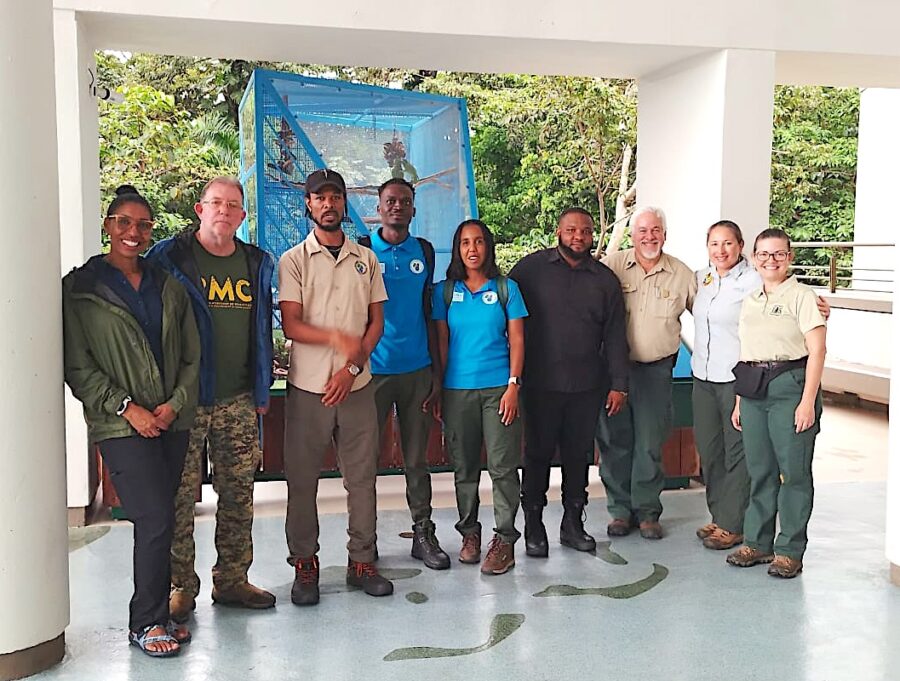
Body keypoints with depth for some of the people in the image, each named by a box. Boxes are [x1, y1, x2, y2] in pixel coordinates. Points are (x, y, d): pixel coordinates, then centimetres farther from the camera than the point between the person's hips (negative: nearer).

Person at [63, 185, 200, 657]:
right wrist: (126, 407, -12)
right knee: (157, 519, -10)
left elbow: (191, 357, 11)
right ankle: (147, 622, 7)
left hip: (171, 420, 4)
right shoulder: (81, 288, -1)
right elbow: (77, 366, -4)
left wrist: (175, 403, -4)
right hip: (121, 424, -4)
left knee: (157, 520, 8)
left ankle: (152, 615, 21)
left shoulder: (169, 287, 11)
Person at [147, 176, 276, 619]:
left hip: (238, 400, 4)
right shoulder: (169, 258, -2)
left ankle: (231, 580, 22)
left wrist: (262, 391, 14)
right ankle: (180, 588, 14)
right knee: (179, 497, 0)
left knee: (238, 493, 9)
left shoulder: (257, 264, 12)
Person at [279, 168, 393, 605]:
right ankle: (304, 565, 16)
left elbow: (377, 321, 7)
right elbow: (291, 325, -7)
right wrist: (336, 337, -25)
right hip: (308, 387, -2)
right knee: (302, 479, 3)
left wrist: (352, 366, -7)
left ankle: (362, 561, 19)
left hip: (357, 385, 2)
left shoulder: (366, 259, 11)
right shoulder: (293, 260, 2)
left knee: (362, 477, 7)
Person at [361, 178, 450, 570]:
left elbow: (428, 313, 11)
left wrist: (436, 371, 7)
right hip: (372, 370, -2)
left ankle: (423, 533, 19)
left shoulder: (424, 251, 8)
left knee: (417, 459, 9)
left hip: (417, 370, 2)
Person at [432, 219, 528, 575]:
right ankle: (469, 532, 23)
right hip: (457, 389, 2)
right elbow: (441, 342, 7)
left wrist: (513, 385, -7)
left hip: (498, 388, -1)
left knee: (503, 465, -2)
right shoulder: (445, 291, 7)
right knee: (464, 467, 9)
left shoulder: (506, 288, 4)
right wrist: (438, 389, 3)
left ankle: (504, 539, 6)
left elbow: (516, 340, 2)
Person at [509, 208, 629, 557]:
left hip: (587, 385, 3)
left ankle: (573, 522, 24)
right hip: (541, 382, -3)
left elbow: (614, 335, 9)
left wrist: (619, 384, 5)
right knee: (538, 453, 3)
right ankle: (534, 525, 15)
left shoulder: (605, 279, 9)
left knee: (579, 453, 11)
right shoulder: (531, 268, 0)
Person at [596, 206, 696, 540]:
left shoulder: (682, 274, 3)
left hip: (656, 369, 1)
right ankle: (620, 509, 20)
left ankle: (647, 511, 20)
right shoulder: (612, 265, -3)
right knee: (615, 440, 6)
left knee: (650, 443, 6)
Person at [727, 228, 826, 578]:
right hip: (754, 390, 6)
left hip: (789, 387, -5)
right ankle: (757, 542, 20)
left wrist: (808, 401, -15)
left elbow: (817, 350, -9)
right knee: (760, 470, 10)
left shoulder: (801, 296, -3)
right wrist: (739, 401, 15)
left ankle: (790, 550, 10)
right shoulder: (750, 301, 15)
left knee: (794, 471, 0)